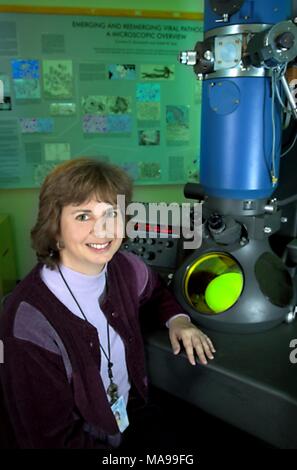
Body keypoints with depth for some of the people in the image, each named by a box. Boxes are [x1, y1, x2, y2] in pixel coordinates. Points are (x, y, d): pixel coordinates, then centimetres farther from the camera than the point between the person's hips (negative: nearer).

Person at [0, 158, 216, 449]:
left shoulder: (124, 267, -11)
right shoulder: (30, 323, -27)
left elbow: (156, 290, 13)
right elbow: (52, 438, -17)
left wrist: (177, 319, -6)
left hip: (133, 416, 5)